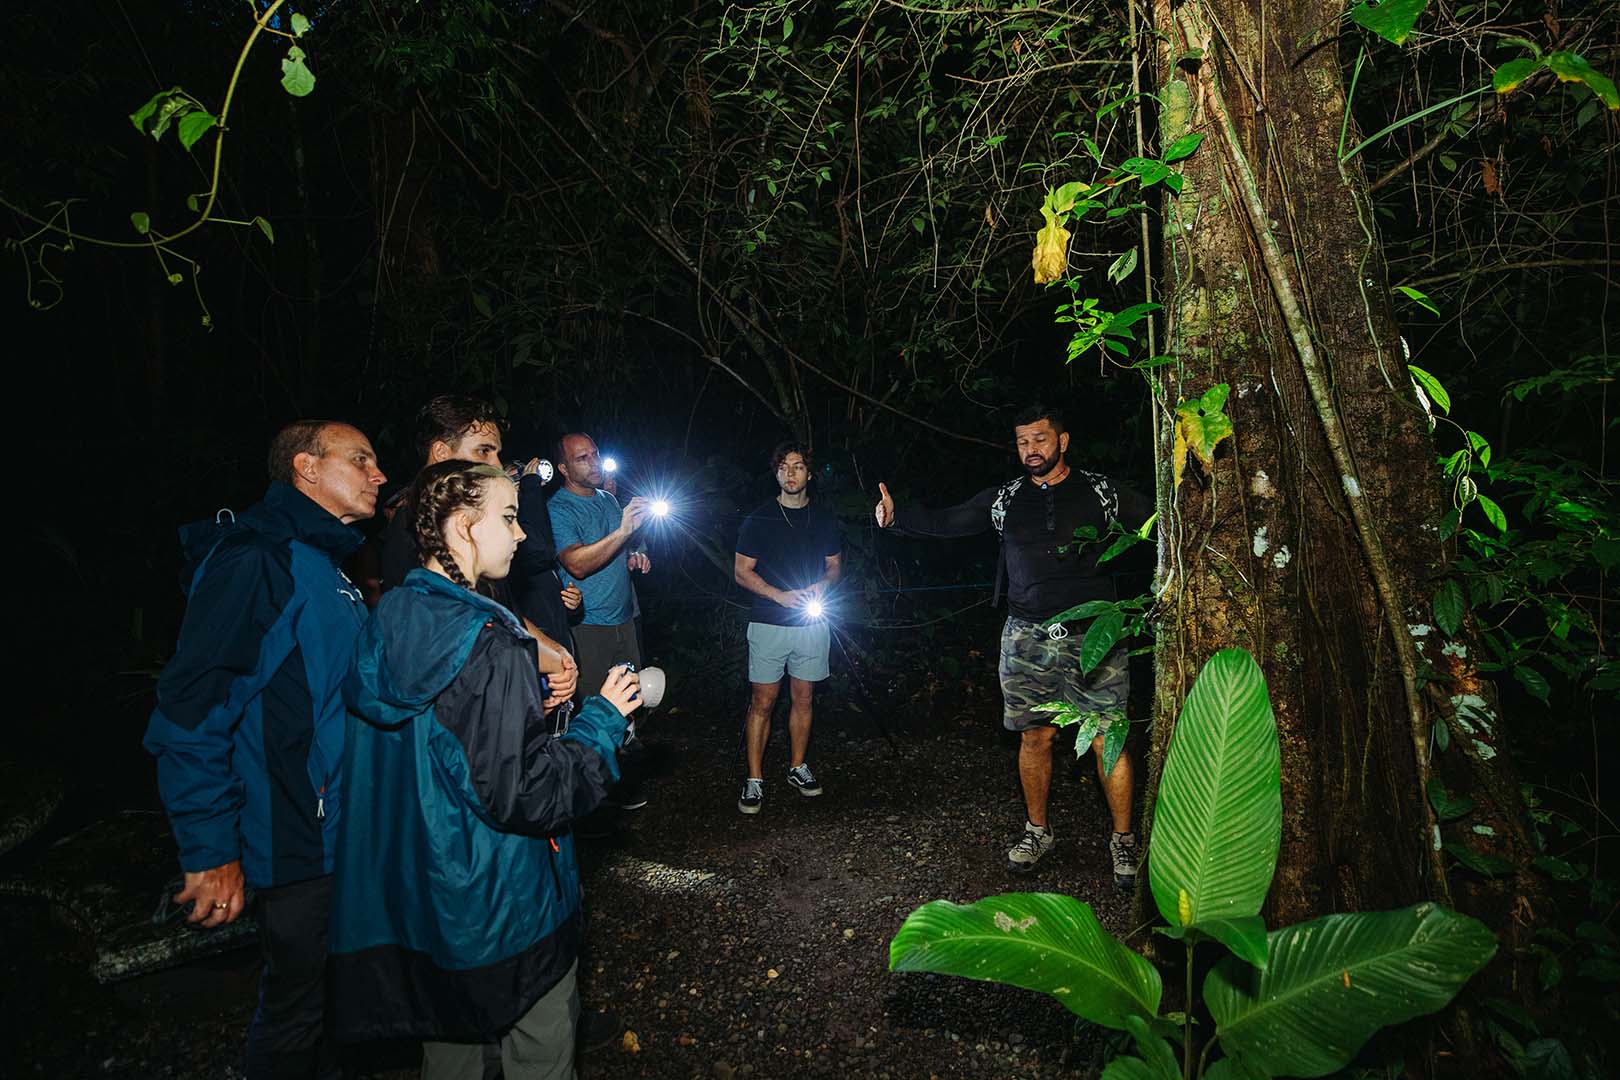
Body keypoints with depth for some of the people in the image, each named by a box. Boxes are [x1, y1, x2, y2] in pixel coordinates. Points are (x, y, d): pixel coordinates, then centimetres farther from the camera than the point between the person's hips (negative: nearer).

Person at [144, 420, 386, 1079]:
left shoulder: (325, 566, 11)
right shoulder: (258, 561, -20)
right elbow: (192, 712, -23)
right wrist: (211, 852, -21)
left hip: (345, 830, 9)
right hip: (301, 845, -9)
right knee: (297, 1009, 11)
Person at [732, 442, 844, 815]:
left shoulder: (824, 520, 9)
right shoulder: (758, 520, -1)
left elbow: (835, 565, 16)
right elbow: (741, 571, -2)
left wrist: (821, 585, -7)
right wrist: (780, 595, -16)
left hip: (812, 623, 3)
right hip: (769, 624, -3)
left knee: (803, 699, 11)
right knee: (762, 702, -1)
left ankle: (797, 768, 25)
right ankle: (754, 779, 6)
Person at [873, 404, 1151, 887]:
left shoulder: (1101, 491, 4)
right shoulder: (1005, 499, 9)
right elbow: (946, 522, 12)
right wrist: (896, 515, 0)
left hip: (1092, 634, -2)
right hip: (1027, 637, 2)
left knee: (1108, 740, -1)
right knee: (1034, 737, 10)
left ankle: (1123, 839, 18)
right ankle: (1037, 830, 29)